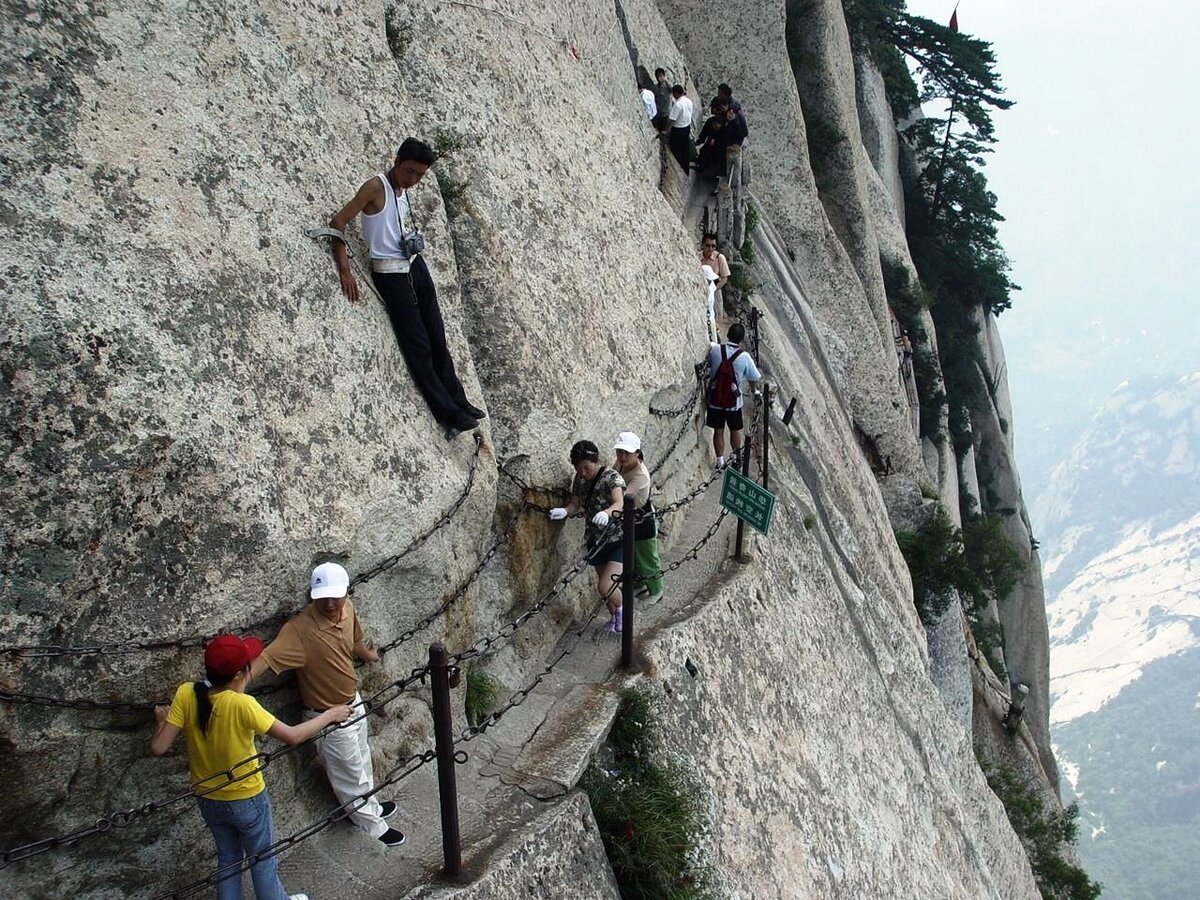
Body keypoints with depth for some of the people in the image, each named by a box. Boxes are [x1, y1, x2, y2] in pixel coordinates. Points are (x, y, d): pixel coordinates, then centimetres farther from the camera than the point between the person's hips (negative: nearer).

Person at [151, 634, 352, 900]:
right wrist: (330, 715, -13)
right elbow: (292, 736, -27)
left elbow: (158, 747, -18)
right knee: (263, 861, 21)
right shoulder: (242, 704, -32)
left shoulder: (186, 694, -20)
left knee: (228, 858, 27)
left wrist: (162, 720, 3)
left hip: (208, 799, 4)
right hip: (247, 800, -4)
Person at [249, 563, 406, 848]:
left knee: (362, 761, 29)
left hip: (354, 702, 7)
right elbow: (268, 655, -44)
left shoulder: (347, 610, -11)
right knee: (350, 775, 14)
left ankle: (372, 807, 53)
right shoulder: (300, 628, -33)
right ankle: (374, 827, 34)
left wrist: (369, 655, 30)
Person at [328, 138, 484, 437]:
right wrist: (345, 270, -24)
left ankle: (458, 402, 21)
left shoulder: (402, 189, 9)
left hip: (416, 266, 8)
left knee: (437, 339, 12)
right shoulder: (376, 187, -14)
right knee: (418, 347, -4)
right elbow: (337, 224, -18)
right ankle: (449, 414, 0)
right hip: (391, 275, -8)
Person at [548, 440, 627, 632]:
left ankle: (621, 608, 16)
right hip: (595, 541, 6)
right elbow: (575, 504, 5)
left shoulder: (612, 477, -19)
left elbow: (619, 503, -34)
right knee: (603, 584, 16)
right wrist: (565, 511, -19)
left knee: (605, 587, -16)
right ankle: (614, 616, 42)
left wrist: (606, 513, -56)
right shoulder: (579, 479, 0)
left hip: (618, 539, -6)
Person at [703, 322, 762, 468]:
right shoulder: (744, 357, -15)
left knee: (718, 431, 13)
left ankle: (720, 462, 19)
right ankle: (737, 457, 36)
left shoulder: (715, 350, -11)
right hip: (733, 401, -1)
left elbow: (708, 366, 7)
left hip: (715, 399, 1)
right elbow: (756, 378, -4)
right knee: (735, 430, 19)